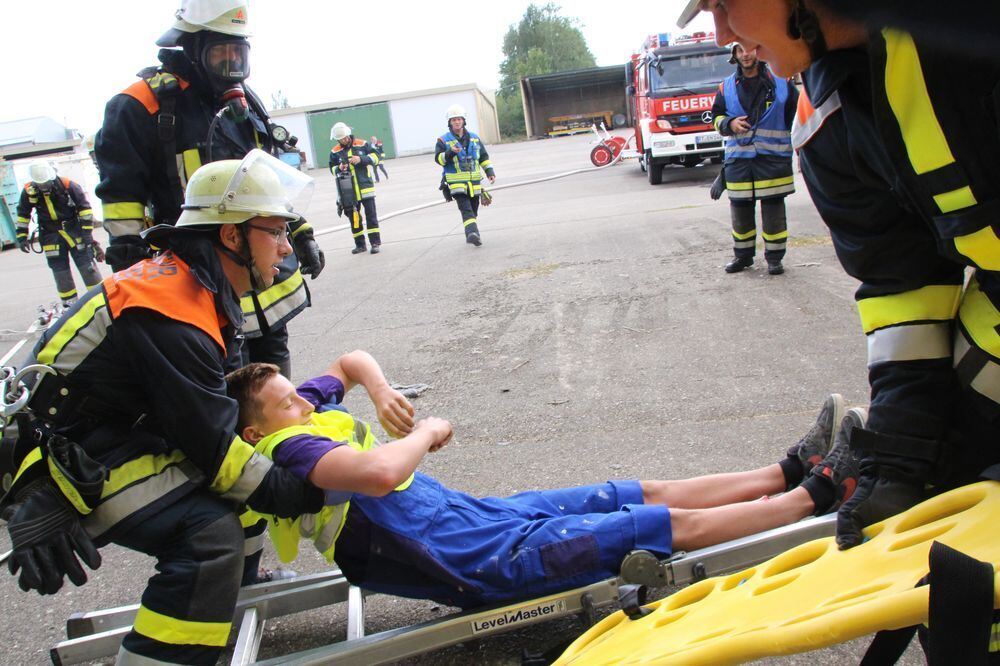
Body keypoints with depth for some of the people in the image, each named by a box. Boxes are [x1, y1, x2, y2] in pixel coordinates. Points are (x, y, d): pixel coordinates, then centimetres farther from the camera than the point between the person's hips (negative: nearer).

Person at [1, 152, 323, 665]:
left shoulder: (184, 281, 4)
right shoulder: (172, 319, -26)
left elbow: (200, 409, 12)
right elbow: (212, 449, -22)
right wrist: (301, 495, -13)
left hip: (121, 427, 11)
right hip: (64, 463, -10)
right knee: (211, 534, -26)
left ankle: (231, 587, 23)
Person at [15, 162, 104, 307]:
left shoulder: (68, 185, -13)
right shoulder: (29, 191, -4)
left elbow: (84, 207, -7)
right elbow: (22, 214, 9)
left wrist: (87, 230, -11)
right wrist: (22, 237, 7)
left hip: (74, 231, -2)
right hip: (51, 237, 2)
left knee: (87, 266, -3)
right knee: (61, 272, 4)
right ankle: (69, 304, 13)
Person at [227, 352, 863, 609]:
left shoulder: (304, 413, 10)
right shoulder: (289, 448, -19)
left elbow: (350, 361, 26)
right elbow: (383, 471, -37)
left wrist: (380, 389, 3)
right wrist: (428, 432, -16)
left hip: (476, 514, 9)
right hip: (487, 562, -9)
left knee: (654, 494, 9)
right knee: (674, 522, -5)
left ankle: (795, 468, 18)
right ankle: (821, 489, 8)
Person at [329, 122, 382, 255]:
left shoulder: (362, 144, -1)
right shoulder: (335, 152, 2)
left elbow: (376, 156, -2)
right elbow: (332, 169, 9)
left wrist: (361, 159, -16)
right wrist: (339, 169, -14)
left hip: (365, 187, -2)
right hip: (349, 191, 2)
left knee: (371, 215, -2)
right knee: (354, 218, 7)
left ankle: (376, 243, 3)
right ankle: (360, 244, 16)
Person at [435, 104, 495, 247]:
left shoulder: (474, 138, 12)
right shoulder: (443, 140, 0)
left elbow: (484, 157, 19)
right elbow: (438, 159, -7)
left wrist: (489, 171, 9)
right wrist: (450, 153, -24)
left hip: (474, 181, 5)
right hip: (456, 183, -4)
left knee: (473, 210, 11)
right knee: (466, 209, -20)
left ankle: (471, 235, 24)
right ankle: (472, 233, -32)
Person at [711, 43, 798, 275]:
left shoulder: (780, 82, 4)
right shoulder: (727, 87, 8)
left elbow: (798, 116, 8)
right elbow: (716, 116, 14)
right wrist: (730, 124, -8)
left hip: (773, 158, -2)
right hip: (738, 159, 2)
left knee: (773, 208, 1)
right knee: (740, 209, 7)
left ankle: (774, 257, 12)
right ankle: (743, 255, 21)